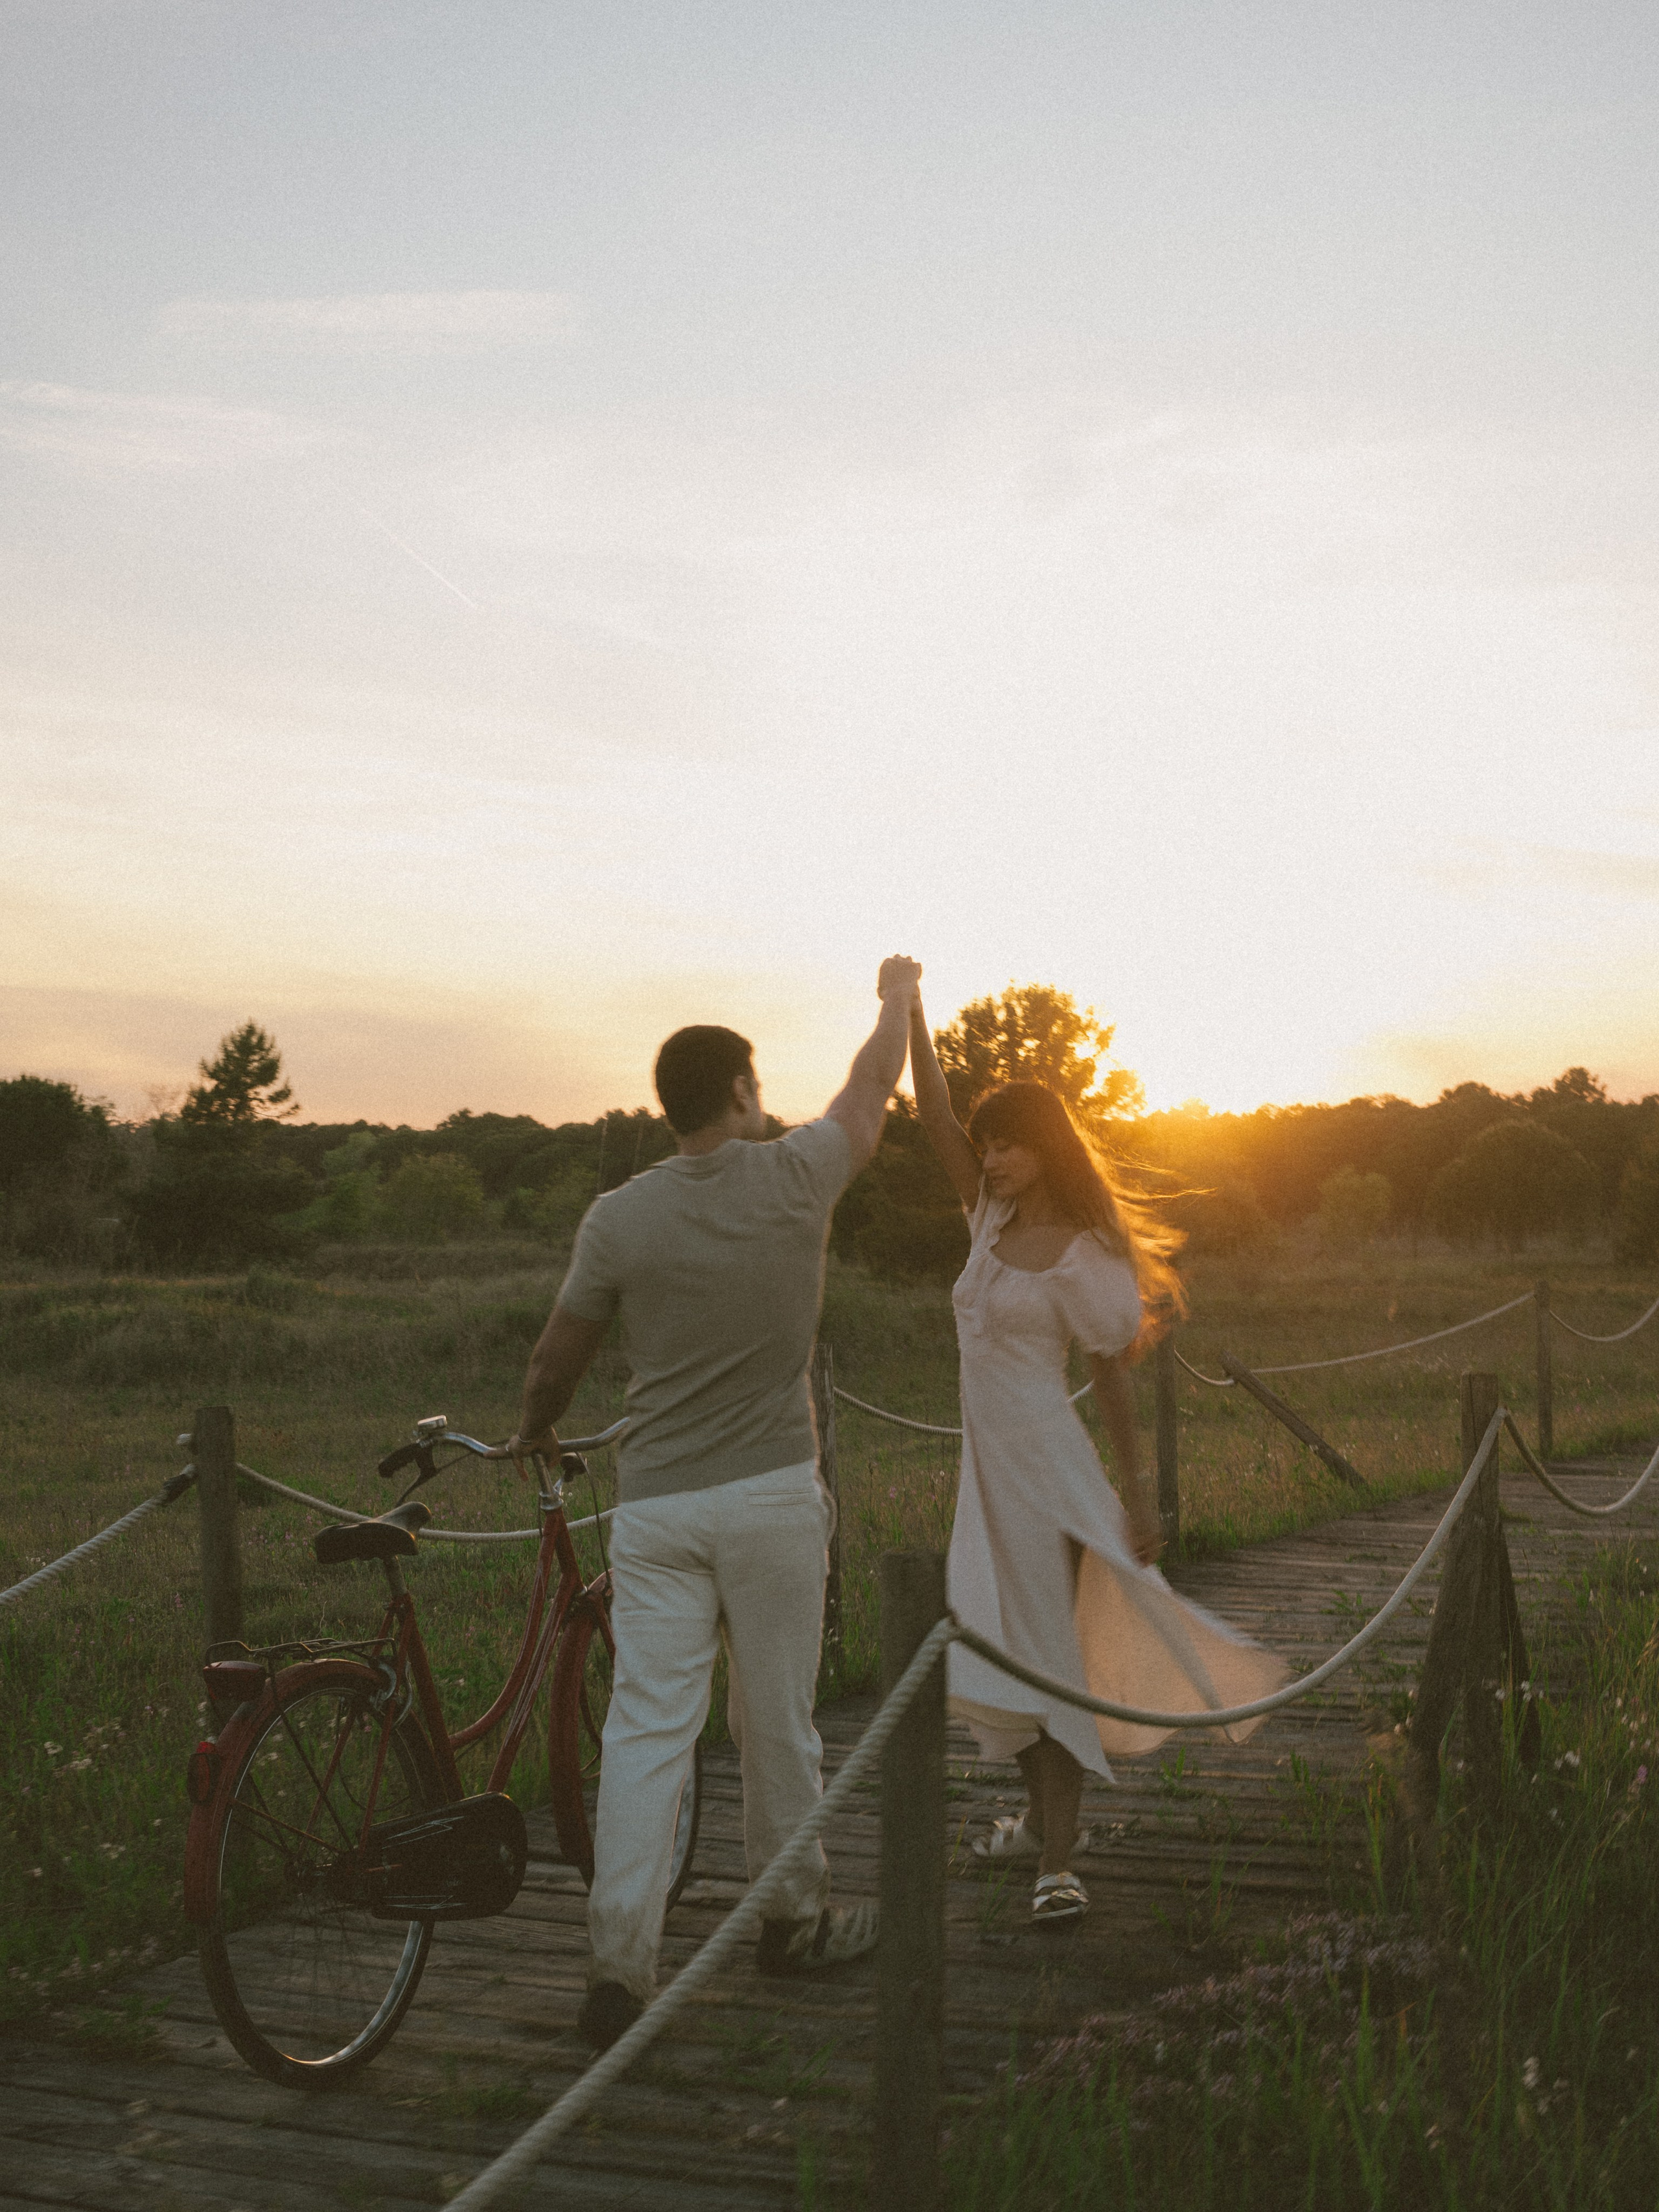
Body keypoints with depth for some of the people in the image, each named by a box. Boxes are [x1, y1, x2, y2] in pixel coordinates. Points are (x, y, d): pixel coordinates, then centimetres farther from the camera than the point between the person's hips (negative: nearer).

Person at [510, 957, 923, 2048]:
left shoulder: (620, 1218, -3)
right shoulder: (795, 1179, -5)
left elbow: (558, 1357, 6)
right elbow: (870, 1094, 14)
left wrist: (536, 1431, 28)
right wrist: (899, 996, 33)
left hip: (656, 1505, 1)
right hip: (772, 1496, -1)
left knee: (648, 1725, 1)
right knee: (778, 1719, 12)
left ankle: (620, 1961, -4)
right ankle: (797, 1916, 30)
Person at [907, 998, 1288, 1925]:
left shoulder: (1081, 1255, -12)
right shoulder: (995, 1217, 7)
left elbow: (1115, 1371, -9)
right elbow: (936, 1114, 6)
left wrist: (1139, 1492, -8)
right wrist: (911, 1013, -3)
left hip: (1046, 1464, -8)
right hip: (990, 1462, 8)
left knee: (1044, 1654, -7)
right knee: (1005, 1648, 16)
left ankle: (1060, 1865, -3)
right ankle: (1048, 1820, 31)